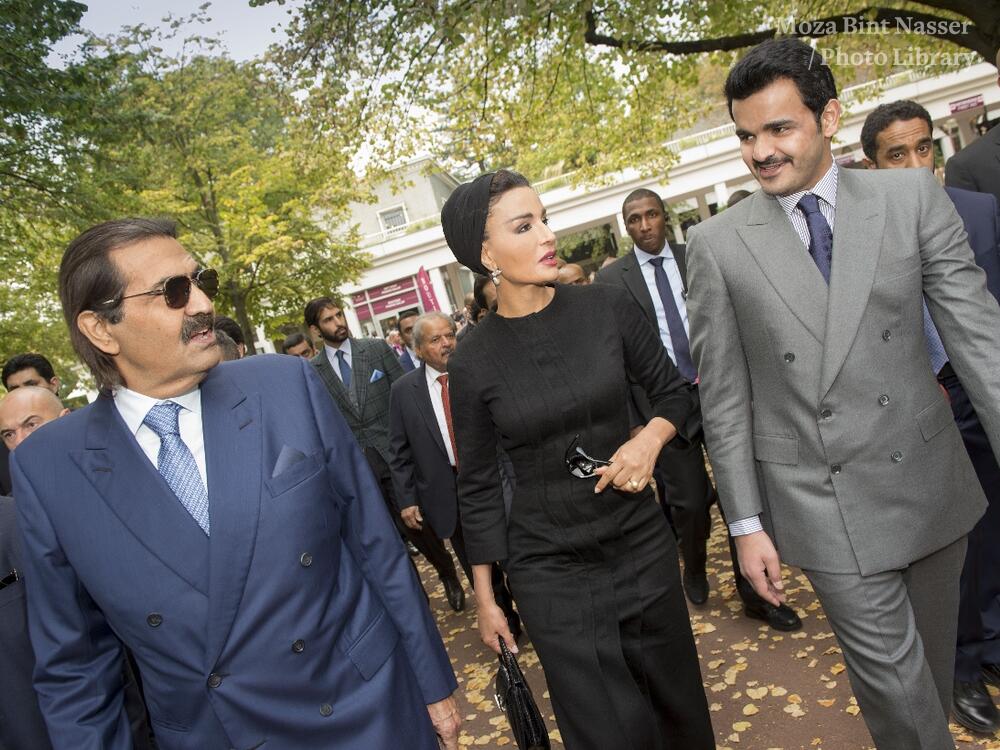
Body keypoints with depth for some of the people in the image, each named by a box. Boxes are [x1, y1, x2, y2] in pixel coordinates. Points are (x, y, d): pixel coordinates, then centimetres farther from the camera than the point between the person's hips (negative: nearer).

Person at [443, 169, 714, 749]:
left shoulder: (605, 305, -7)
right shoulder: (472, 363, -10)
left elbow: (674, 390, 6)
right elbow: (479, 487, -1)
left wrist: (652, 436, -15)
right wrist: (485, 598, 4)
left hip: (642, 544, 2)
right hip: (549, 571, -2)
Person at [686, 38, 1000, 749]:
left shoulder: (913, 197, -2)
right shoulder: (717, 244, -6)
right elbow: (724, 396, -3)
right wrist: (747, 524, -2)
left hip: (931, 484, 3)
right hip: (822, 505, -2)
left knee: (934, 665, 20)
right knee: (897, 688, 2)